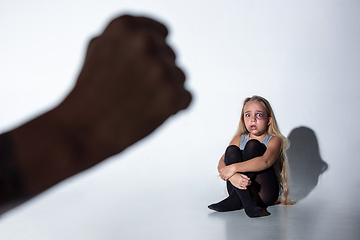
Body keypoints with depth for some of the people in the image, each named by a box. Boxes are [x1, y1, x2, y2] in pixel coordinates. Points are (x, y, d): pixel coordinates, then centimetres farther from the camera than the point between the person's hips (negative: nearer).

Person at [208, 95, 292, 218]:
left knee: (252, 145, -18)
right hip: (240, 188, 3)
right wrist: (233, 176, -28)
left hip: (264, 193, -3)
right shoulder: (239, 139, 13)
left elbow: (265, 162, -22)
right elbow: (221, 163, -4)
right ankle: (246, 201, -33)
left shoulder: (274, 140, 1)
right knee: (232, 150, -16)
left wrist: (234, 168, -28)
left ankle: (236, 199, -28)